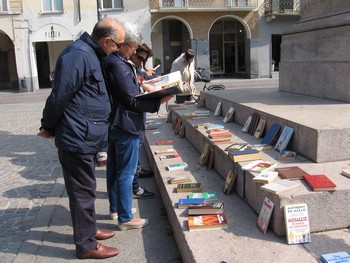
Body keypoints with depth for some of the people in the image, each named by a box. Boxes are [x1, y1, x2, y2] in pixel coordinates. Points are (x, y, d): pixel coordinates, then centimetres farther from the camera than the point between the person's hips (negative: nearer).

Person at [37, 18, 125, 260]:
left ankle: (88, 230, 36)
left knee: (85, 188, 20)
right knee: (83, 191, 1)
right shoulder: (78, 55, -20)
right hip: (78, 138, -10)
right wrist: (48, 127, -8)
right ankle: (86, 245, 15)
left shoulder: (91, 54, 13)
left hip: (85, 137, 10)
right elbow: (60, 96, -20)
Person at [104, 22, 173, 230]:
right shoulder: (119, 65, -21)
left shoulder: (109, 61, 10)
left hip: (112, 125, 10)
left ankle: (115, 208, 35)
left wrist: (140, 85, 15)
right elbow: (132, 101, -22)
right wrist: (160, 101, -19)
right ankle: (125, 218, 11)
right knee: (126, 173, -1)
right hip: (126, 126, -10)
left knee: (114, 169, 19)